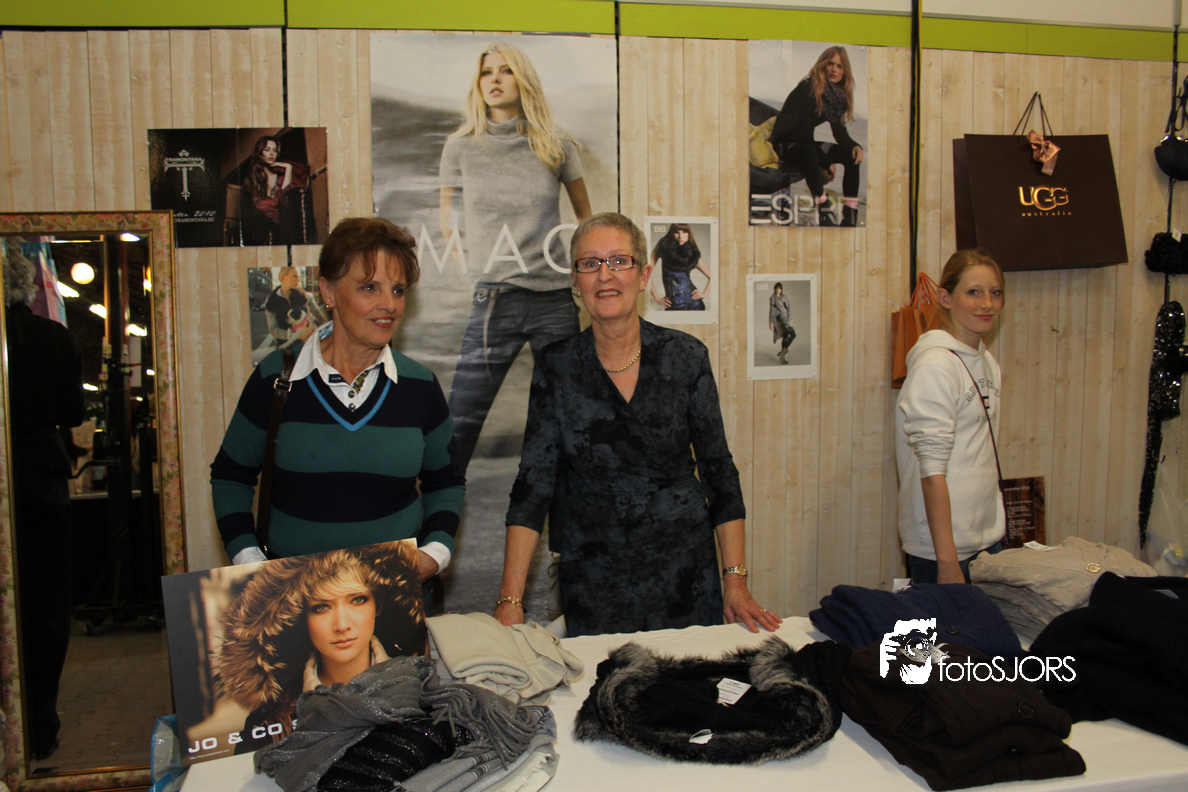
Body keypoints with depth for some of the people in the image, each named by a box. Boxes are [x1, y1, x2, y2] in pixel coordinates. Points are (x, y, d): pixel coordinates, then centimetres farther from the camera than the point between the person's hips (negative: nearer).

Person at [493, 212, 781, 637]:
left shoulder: (686, 356, -4)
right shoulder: (556, 366, -4)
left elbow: (719, 470, 0)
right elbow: (533, 482, -5)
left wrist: (736, 581, -5)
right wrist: (510, 600, -12)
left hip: (684, 572, 0)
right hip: (591, 580, 0)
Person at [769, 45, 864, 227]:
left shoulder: (838, 96, 6)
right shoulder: (808, 88, -18)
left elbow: (839, 131, 5)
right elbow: (801, 130, -22)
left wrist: (855, 146, -17)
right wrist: (825, 162, -21)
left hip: (805, 143, 8)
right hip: (784, 146, -8)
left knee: (852, 155, -7)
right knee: (809, 153, -40)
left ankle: (850, 213, -13)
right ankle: (825, 213, -40)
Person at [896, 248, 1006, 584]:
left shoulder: (987, 361, 9)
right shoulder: (936, 364, -17)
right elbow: (932, 469, -21)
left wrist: (997, 527, 13)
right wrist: (947, 562, -22)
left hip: (989, 538, 8)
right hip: (947, 545, -8)